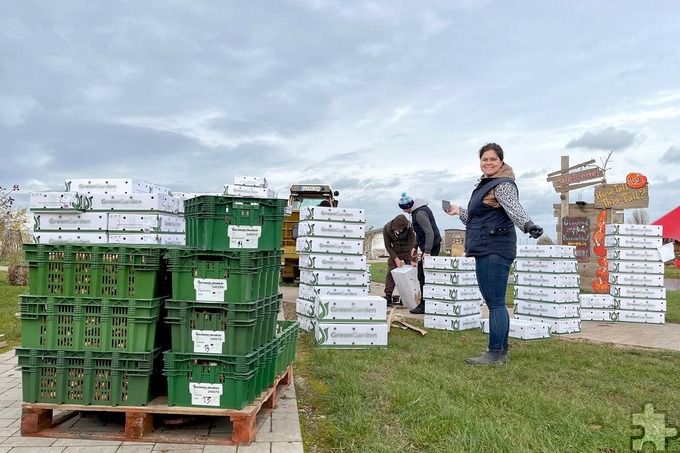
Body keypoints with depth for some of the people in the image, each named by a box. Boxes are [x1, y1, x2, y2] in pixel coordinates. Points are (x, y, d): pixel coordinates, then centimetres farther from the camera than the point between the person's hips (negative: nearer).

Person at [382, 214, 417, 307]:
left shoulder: (409, 227, -26)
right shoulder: (387, 229, -22)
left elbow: (412, 244, -25)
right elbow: (388, 246, -14)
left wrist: (412, 260, -33)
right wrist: (396, 259, -24)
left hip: (408, 252, 0)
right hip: (395, 253, 1)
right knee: (391, 272, -9)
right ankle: (388, 297, -9)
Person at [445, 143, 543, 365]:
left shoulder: (503, 185, -8)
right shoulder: (484, 184, 22)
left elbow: (514, 208, -27)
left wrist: (528, 225, -45)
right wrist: (459, 211, 44)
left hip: (495, 251, -11)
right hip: (485, 251, 11)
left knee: (495, 303, -8)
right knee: (495, 303, 13)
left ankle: (495, 354, -3)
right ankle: (501, 351, 21)